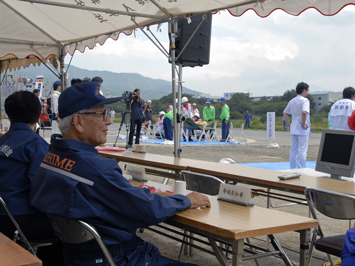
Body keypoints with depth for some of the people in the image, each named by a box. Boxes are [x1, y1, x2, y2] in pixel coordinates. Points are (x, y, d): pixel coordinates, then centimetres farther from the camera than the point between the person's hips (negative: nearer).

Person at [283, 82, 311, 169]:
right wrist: (303, 124, -18)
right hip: (302, 130, -7)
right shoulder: (304, 100, -11)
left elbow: (285, 113, 17)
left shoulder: (292, 101, 12)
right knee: (302, 150, -3)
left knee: (293, 150, 11)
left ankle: (293, 168, 17)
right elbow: (304, 112, -27)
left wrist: (288, 124, 16)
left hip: (294, 129, 7)